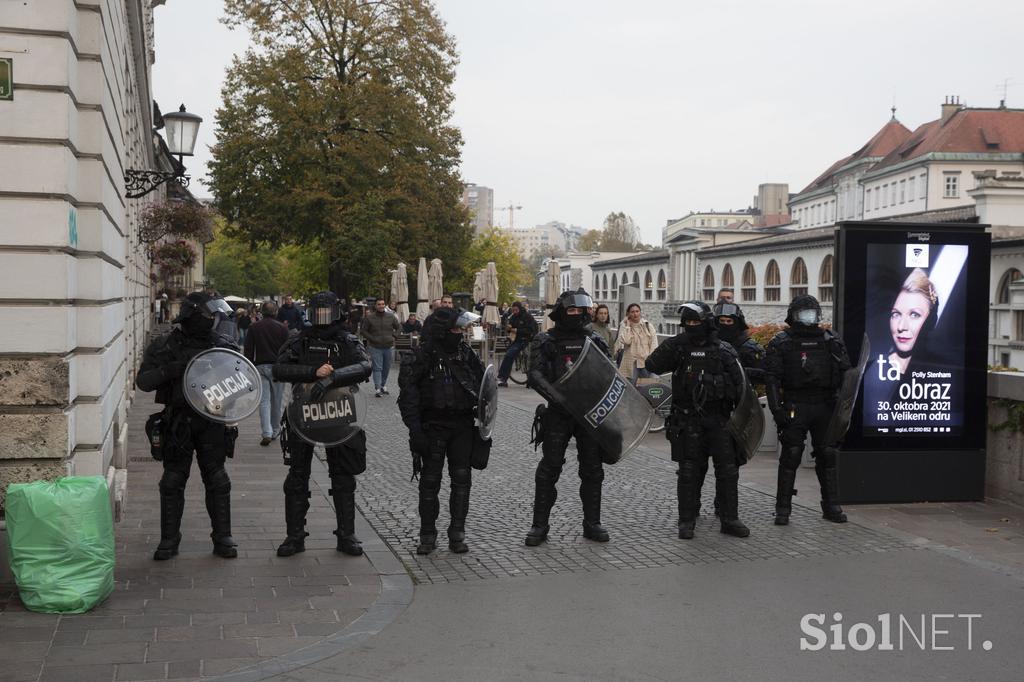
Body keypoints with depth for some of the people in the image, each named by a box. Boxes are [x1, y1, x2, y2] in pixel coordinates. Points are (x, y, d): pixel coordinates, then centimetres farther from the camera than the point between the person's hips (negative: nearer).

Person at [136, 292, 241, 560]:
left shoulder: (222, 344, 2)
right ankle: (169, 540, 17)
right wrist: (169, 370, -22)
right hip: (177, 424, -1)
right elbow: (142, 381, -5)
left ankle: (222, 538, 17)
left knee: (217, 482, 6)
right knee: (172, 482, 5)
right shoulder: (165, 346, -2)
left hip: (212, 421, 1)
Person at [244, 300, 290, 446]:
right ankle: (275, 430, 23)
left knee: (264, 401, -2)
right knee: (276, 400, 11)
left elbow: (248, 352, 4)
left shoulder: (254, 328, 4)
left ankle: (266, 433, -14)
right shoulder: (282, 328, -1)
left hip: (260, 367, 0)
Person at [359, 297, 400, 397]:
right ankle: (378, 389, -10)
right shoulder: (369, 318, -3)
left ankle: (383, 385, 28)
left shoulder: (391, 317, 5)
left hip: (389, 347, 3)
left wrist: (393, 336, 1)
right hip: (375, 347, -3)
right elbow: (362, 331, 3)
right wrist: (371, 338, -8)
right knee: (377, 368, -8)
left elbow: (399, 327, 16)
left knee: (387, 368, 12)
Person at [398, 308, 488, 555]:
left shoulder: (466, 353, 8)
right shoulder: (420, 357, -7)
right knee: (430, 481, 3)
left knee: (461, 479, 4)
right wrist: (415, 430, -17)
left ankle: (457, 534, 13)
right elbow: (407, 396, -10)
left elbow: (482, 386, 17)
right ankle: (428, 536, 14)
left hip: (463, 426, 4)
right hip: (433, 427, -4)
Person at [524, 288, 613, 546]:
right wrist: (557, 397, -26)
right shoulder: (545, 341, -1)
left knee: (592, 470, 8)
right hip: (558, 415, -3)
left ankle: (592, 524, 20)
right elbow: (535, 375, -13)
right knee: (549, 469, 1)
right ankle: (540, 525, 11)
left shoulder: (594, 340, 9)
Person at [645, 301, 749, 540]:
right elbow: (652, 366, -9)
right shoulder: (678, 346, 1)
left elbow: (739, 384, 6)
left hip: (718, 419, 1)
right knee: (689, 471, 3)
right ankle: (687, 521, 12)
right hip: (688, 419, -1)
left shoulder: (723, 350, 2)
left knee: (727, 469, 4)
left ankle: (729, 519, 15)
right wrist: (670, 349, -20)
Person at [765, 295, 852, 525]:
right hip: (795, 407, -3)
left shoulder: (831, 340, 10)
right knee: (790, 456, -2)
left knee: (827, 455, 7)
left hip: (825, 406, 3)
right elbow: (772, 378, -5)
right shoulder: (781, 342, 1)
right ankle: (783, 509, 5)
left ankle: (831, 506, 18)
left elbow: (846, 374, 12)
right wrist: (776, 409, -13)